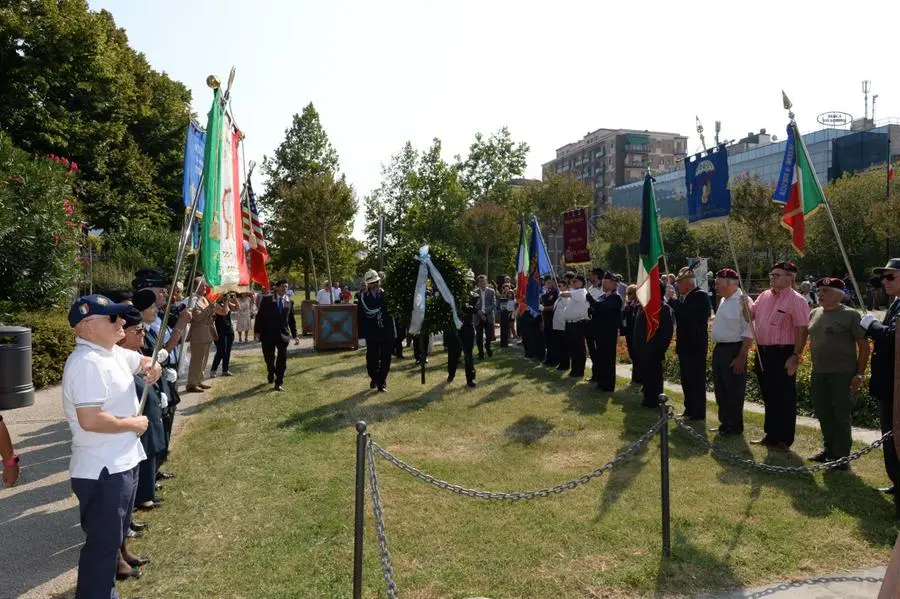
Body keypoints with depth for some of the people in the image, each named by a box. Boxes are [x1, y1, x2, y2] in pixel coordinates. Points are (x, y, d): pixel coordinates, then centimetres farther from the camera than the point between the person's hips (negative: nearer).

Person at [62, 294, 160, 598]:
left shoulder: (113, 352, 7)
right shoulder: (88, 363, -23)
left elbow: (141, 360, 27)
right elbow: (90, 420, -31)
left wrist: (152, 367, 3)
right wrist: (133, 424, -17)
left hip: (121, 463, 10)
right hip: (102, 472, -10)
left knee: (114, 535, 24)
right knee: (102, 543, 3)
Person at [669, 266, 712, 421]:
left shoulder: (700, 296, -14)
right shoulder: (684, 297, 12)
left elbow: (687, 311, -30)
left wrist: (671, 300, -19)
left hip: (696, 346, -9)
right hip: (685, 345, 9)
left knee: (696, 379, -1)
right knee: (687, 379, 15)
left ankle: (698, 413, 7)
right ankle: (689, 410, 26)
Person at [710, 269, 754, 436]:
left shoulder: (743, 301, -16)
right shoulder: (724, 300, 12)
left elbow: (749, 332, -19)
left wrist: (742, 356, -21)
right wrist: (717, 350, 15)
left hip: (734, 351, -9)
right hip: (719, 349, 9)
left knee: (733, 391, 1)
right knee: (720, 389, 15)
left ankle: (735, 427, 13)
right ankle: (724, 422, 28)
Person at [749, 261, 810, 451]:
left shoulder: (795, 300, -11)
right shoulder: (764, 296, 11)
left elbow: (803, 330, -15)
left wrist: (796, 356, -19)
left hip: (783, 354, -7)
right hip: (763, 352, 7)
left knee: (784, 398, 2)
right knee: (768, 396, 16)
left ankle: (784, 439, 12)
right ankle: (770, 435, 28)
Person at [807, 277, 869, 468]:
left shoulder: (850, 315, -7)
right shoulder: (814, 313, 10)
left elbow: (863, 345, -6)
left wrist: (860, 374, -10)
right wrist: (814, 367, 14)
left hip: (842, 374, -6)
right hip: (818, 373, 6)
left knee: (840, 415, 0)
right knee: (823, 413, 13)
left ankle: (841, 456, 11)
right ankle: (829, 450, 27)